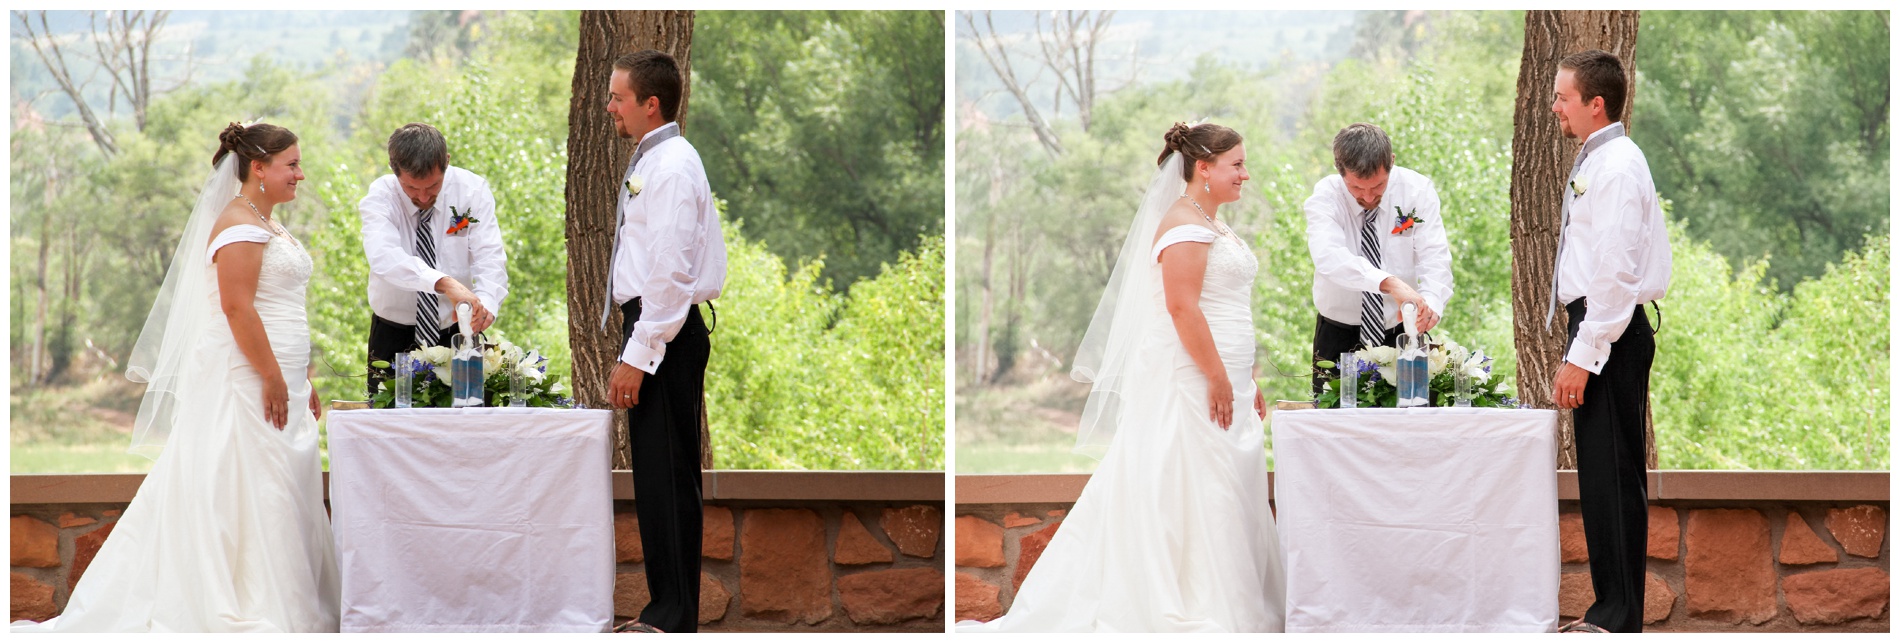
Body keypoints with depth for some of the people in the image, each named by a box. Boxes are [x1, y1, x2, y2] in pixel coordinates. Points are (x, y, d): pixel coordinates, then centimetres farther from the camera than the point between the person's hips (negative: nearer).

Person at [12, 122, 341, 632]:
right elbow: (237, 306, -21)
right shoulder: (240, 225, -13)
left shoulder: (268, 225, 18)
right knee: (253, 494, -8)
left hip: (276, 383, 10)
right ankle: (254, 612, -7)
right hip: (246, 380, -10)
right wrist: (273, 378, -21)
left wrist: (301, 382, 21)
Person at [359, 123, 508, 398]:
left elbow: (490, 257, -17)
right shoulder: (380, 197, -14)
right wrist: (445, 283, -50)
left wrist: (486, 303, -39)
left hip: (458, 334, 1)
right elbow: (384, 257, -34)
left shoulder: (472, 190, -7)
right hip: (394, 336, -1)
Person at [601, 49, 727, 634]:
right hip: (651, 329, 10)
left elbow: (671, 273, -20)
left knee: (667, 474, -8)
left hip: (667, 333, -10)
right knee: (656, 475, 12)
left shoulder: (672, 167, -14)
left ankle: (673, 615, -5)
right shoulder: (647, 163, 17)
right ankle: (668, 606, 18)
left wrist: (637, 356, -21)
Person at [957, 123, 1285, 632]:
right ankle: (1199, 614, -5)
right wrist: (1218, 378, -21)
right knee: (1197, 494, -7)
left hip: (1222, 384, 10)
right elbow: (1182, 306, -22)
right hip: (1191, 381, -10)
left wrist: (1247, 382, 21)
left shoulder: (1214, 227, 18)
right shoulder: (1185, 224, -14)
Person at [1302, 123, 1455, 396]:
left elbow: (1434, 258, -16)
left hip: (1402, 334, 1)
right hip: (1339, 338, -1)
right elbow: (1329, 256, -33)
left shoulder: (1417, 190, -7)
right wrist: (1390, 283, -49)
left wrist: (1431, 302, -38)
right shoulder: (1325, 197, -14)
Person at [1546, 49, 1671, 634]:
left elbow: (1616, 273, -21)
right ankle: (1614, 608, 17)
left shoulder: (1617, 168, -14)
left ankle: (1617, 615, -6)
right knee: (1602, 475, 12)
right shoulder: (1593, 163, 17)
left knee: (1611, 474, -8)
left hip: (1612, 333, -10)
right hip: (1596, 327, 10)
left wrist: (1582, 357, -21)